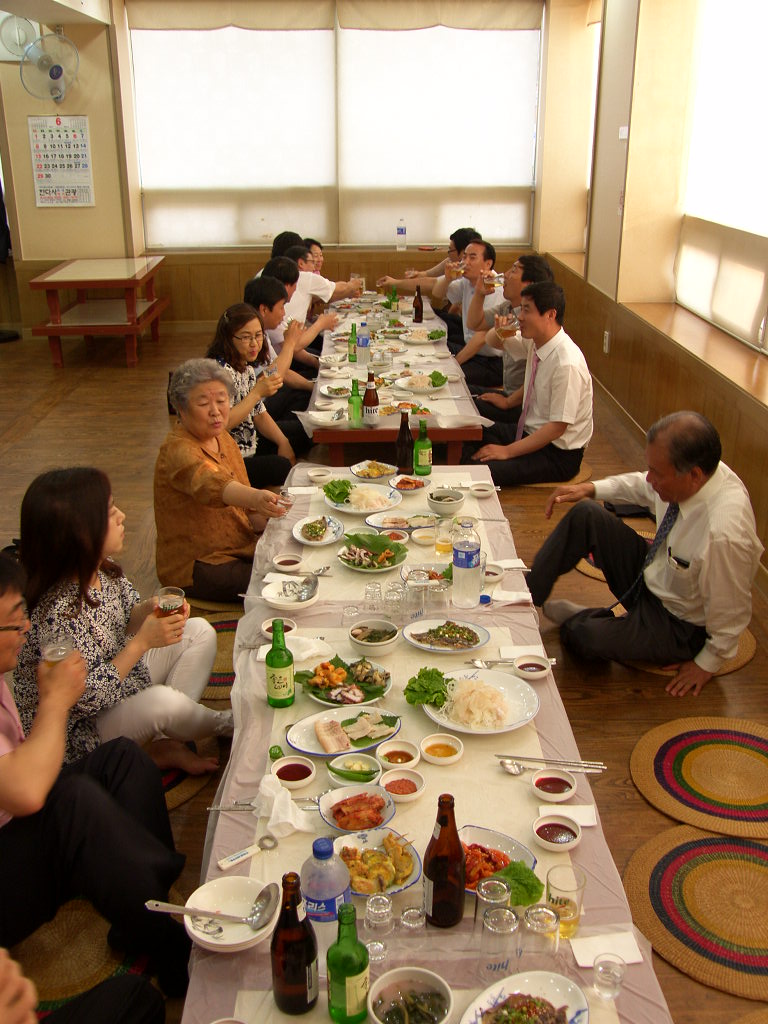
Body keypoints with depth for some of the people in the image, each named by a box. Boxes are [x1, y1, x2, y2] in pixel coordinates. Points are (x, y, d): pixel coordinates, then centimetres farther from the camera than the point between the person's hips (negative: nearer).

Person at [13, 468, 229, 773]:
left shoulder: (104, 567, -10)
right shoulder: (57, 611, -34)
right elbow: (83, 699, -29)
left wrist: (150, 609, -15)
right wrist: (143, 641, -28)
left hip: (121, 677, 9)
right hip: (82, 731, -9)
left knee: (200, 631, 5)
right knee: (165, 701, -34)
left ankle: (167, 743, -1)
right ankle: (223, 725, 3)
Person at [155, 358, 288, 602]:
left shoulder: (222, 438, 7)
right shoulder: (177, 450, -20)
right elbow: (211, 483, -42)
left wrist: (264, 518, -3)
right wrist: (255, 498, -60)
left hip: (241, 549, 9)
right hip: (195, 568, -9)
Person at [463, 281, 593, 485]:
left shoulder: (567, 364, -26)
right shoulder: (535, 342, -1)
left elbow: (557, 427, -23)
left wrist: (508, 451, -21)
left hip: (559, 453, -9)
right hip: (530, 432, 9)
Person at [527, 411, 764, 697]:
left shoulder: (725, 535, -39)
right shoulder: (694, 470, -18)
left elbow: (731, 615, -24)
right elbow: (644, 487, 7)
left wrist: (706, 664, -10)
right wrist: (590, 488, -1)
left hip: (679, 627, -7)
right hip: (650, 573, 7)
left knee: (582, 637, -24)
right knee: (586, 515, -7)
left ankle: (578, 618, 13)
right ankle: (531, 591, 4)